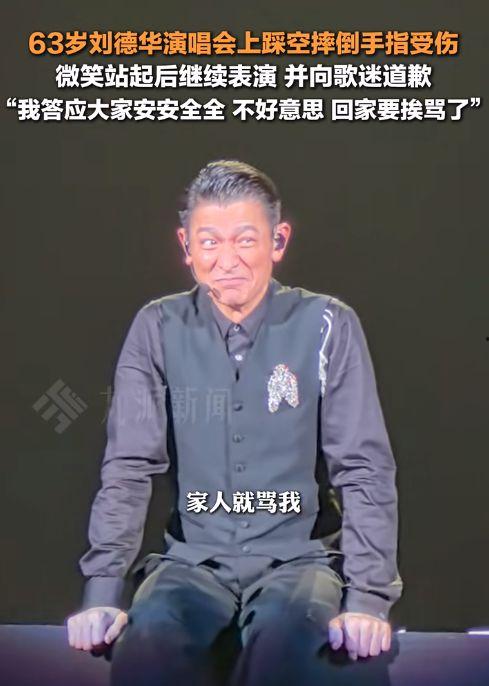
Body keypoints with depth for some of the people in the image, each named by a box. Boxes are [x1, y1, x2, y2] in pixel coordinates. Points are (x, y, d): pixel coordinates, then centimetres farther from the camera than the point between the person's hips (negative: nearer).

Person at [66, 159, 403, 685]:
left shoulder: (326, 326, -4)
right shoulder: (158, 329, 0)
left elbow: (366, 469, -5)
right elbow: (128, 468, -2)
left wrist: (367, 598, -15)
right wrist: (101, 593, -11)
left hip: (298, 555, -1)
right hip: (194, 556, 1)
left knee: (282, 640, -34)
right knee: (143, 643, -30)